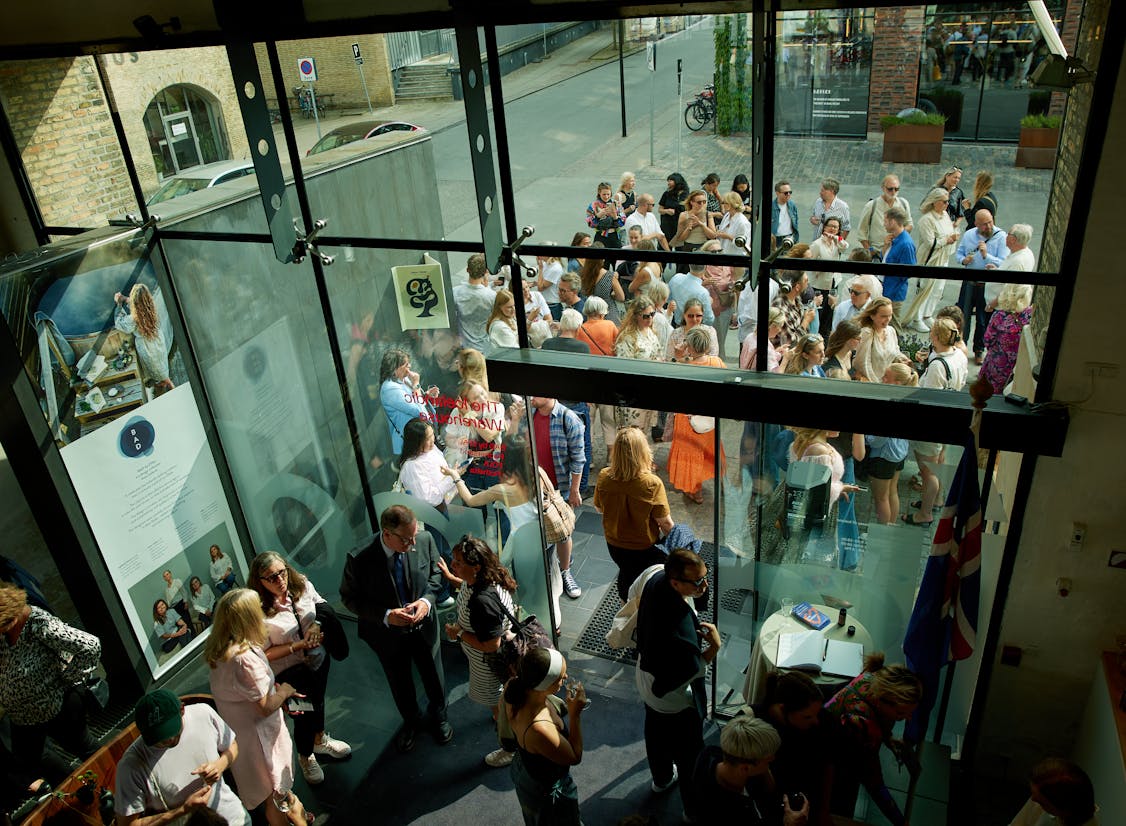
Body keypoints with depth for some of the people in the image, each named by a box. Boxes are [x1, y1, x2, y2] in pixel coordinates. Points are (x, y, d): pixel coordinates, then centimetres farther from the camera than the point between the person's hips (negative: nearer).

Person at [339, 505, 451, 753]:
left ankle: (438, 715, 58)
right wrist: (386, 616, -28)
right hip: (388, 634, -1)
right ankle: (411, 721, 58)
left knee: (434, 676, 25)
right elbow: (349, 598, -17)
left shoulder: (424, 540, -25)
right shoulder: (360, 558, -32)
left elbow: (436, 573, -5)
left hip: (423, 625, 2)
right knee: (400, 683, 26)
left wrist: (426, 600, -23)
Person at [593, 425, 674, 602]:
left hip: (614, 544, 5)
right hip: (645, 548, -4)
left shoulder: (604, 477, -20)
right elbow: (665, 522, -22)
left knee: (625, 573, 31)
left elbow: (599, 508, -2)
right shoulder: (652, 484, -31)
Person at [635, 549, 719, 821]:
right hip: (676, 699, -7)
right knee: (689, 754, 20)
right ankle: (693, 808, 44)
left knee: (656, 732, 33)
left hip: (647, 679, 8)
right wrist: (714, 645, -20)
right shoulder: (680, 625, -44)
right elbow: (693, 671, -29)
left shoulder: (656, 580, -20)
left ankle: (662, 778, 60)